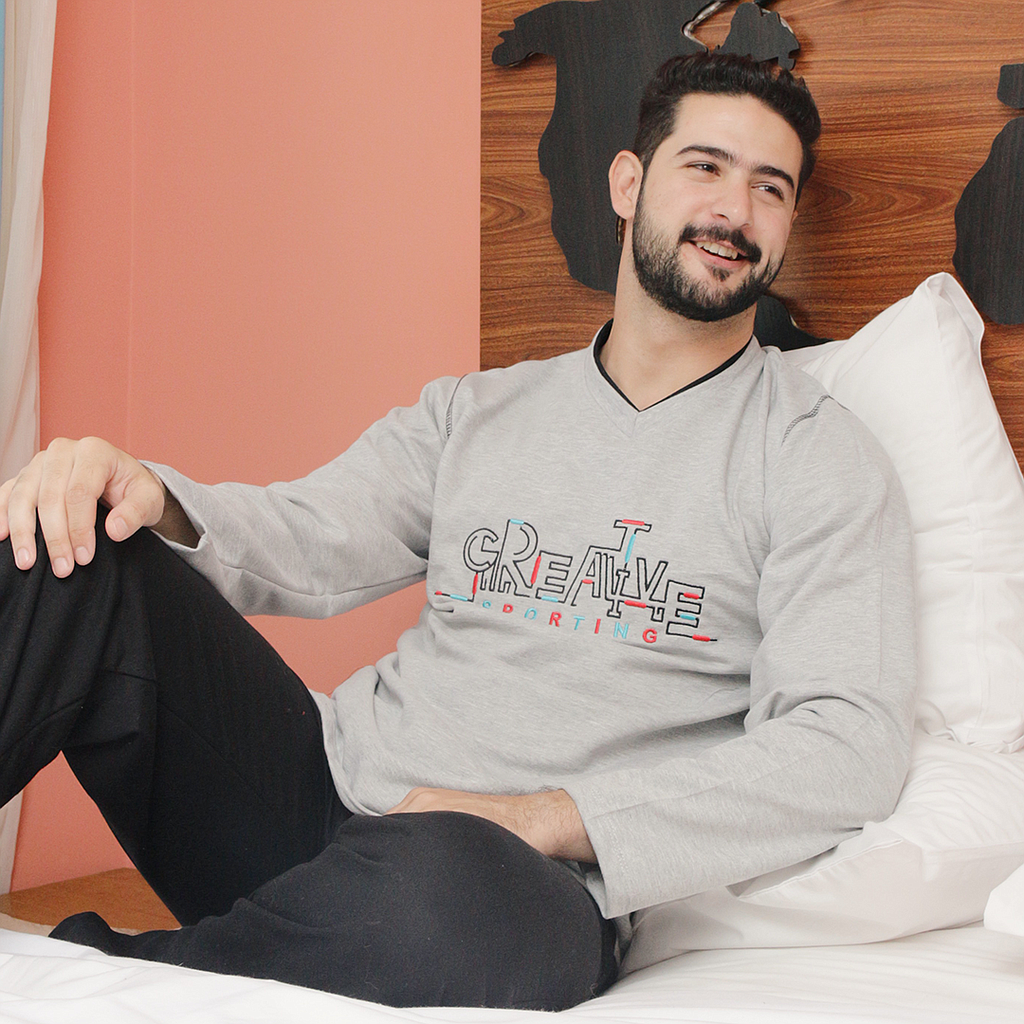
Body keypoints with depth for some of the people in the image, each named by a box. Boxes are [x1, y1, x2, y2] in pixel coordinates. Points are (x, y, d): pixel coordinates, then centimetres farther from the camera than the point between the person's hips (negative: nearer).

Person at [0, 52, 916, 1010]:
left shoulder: (819, 456, 3)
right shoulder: (475, 410, 18)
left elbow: (849, 748, -9)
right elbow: (303, 542, 9)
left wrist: (537, 819, -18)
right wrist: (149, 498, -16)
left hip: (531, 881, -3)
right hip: (329, 782, 4)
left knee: (452, 887, -42)